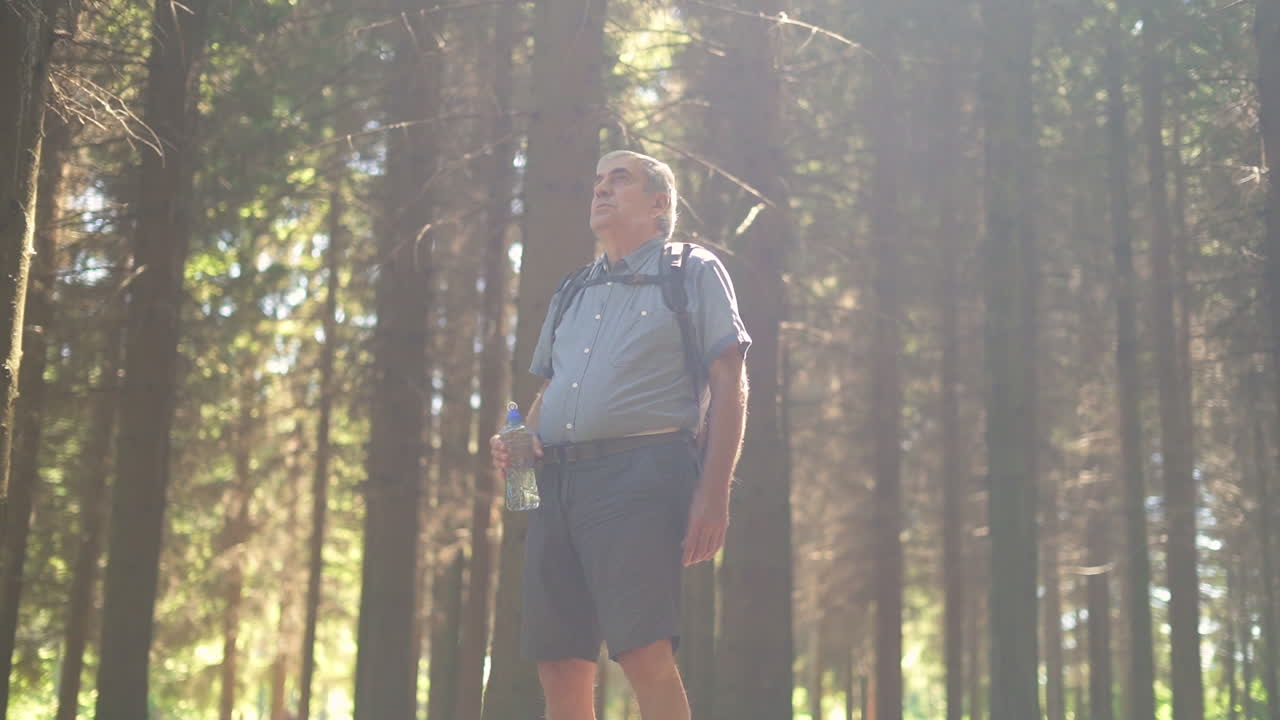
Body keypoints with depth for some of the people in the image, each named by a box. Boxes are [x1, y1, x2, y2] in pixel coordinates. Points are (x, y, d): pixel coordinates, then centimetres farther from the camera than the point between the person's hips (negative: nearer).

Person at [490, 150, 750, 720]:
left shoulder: (693, 273, 9)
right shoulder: (571, 293, 26)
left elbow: (728, 388, 0)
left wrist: (713, 494, -11)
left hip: (640, 474, -6)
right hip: (557, 481, 6)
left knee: (645, 657, -18)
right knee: (559, 668, 1)